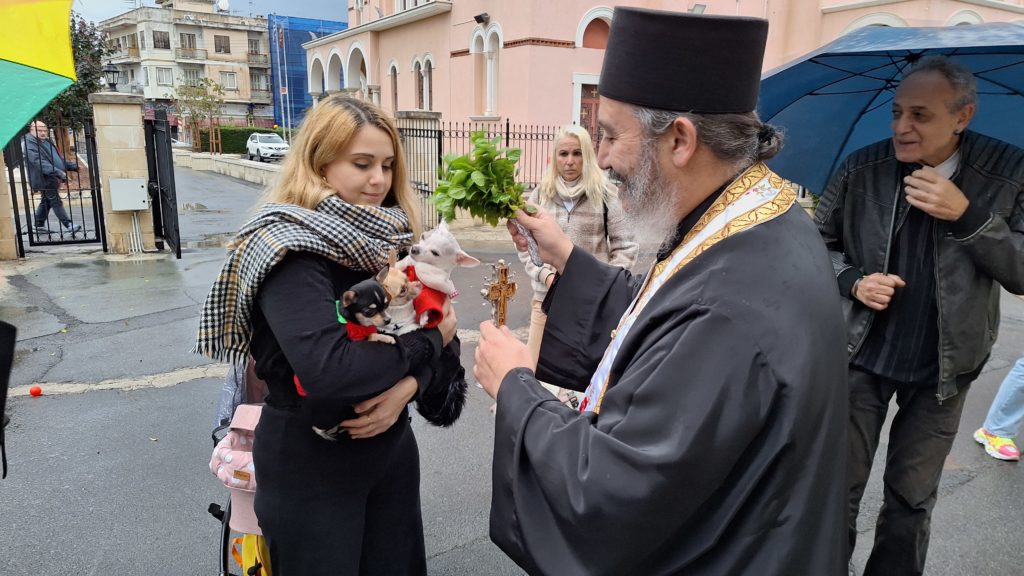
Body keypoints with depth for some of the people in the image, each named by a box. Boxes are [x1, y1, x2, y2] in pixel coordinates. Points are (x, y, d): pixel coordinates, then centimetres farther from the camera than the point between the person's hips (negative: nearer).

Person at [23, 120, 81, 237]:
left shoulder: (46, 141, 17)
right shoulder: (30, 144, -13)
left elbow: (58, 157, 25)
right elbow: (40, 162, -25)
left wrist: (72, 166, 14)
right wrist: (58, 172, -36)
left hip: (52, 178, 9)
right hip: (44, 179, -9)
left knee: (46, 202, 16)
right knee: (56, 202, -10)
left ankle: (39, 225, 26)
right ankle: (69, 225, -12)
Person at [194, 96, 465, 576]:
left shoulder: (389, 242, 1)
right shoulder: (289, 248, -20)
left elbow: (447, 343, 0)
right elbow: (326, 371, -33)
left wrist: (407, 386, -20)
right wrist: (427, 342, -20)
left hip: (391, 449, 6)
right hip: (310, 465, -6)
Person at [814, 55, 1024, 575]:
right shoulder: (861, 169, -8)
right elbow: (817, 241, 3)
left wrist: (967, 215, -24)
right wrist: (853, 282, -15)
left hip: (942, 368, 1)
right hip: (861, 355, 0)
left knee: (912, 499, 16)